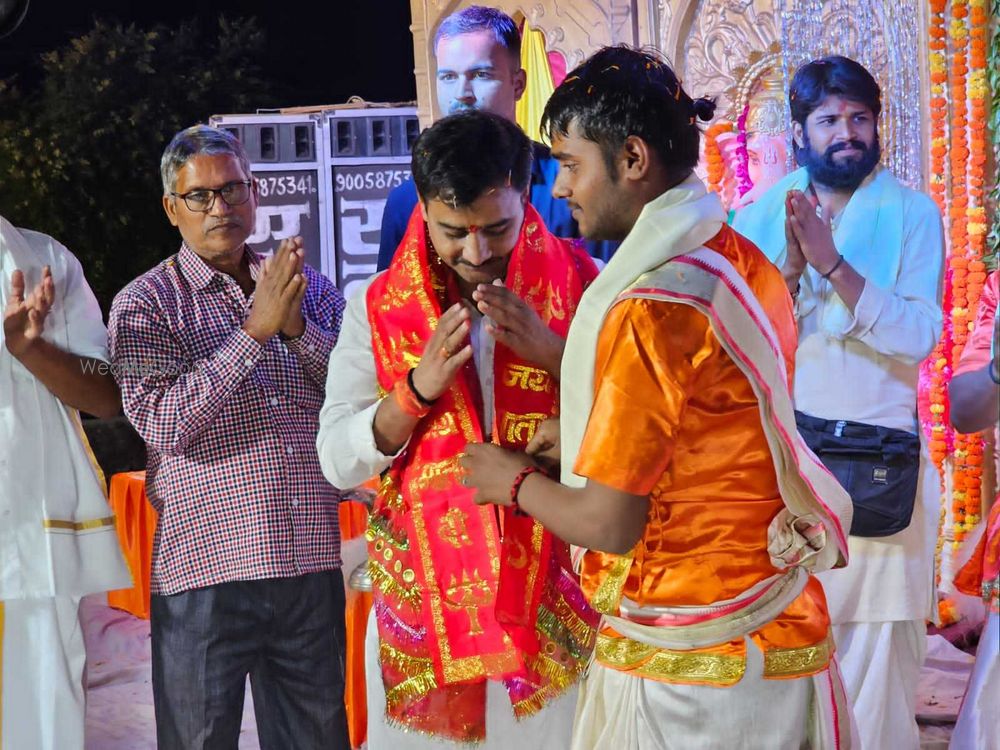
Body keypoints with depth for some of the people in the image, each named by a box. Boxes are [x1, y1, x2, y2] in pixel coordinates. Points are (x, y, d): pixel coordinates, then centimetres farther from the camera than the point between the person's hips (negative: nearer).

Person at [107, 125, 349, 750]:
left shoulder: (309, 288, 10)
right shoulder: (145, 304, -1)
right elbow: (162, 424, -15)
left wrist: (297, 327, -14)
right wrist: (255, 328, -18)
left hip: (311, 564, 3)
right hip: (206, 572, -3)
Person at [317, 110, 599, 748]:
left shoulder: (579, 286, -2)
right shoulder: (379, 308, 0)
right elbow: (338, 461, -3)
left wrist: (553, 353, -20)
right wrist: (417, 389, -19)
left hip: (553, 591, 0)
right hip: (425, 596, 1)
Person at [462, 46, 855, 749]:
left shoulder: (651, 307, -22)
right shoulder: (744, 264, 4)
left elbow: (610, 524, -17)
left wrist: (517, 482, 0)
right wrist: (588, 433, 12)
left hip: (689, 667, -8)